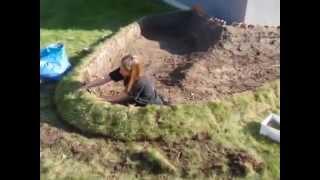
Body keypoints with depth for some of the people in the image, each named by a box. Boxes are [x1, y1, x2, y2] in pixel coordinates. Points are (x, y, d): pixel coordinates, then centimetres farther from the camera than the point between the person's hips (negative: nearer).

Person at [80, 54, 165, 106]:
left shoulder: (140, 83, -37)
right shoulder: (122, 72, -19)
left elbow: (119, 98, -27)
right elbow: (104, 80, -13)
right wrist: (86, 86, -16)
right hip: (140, 101, 7)